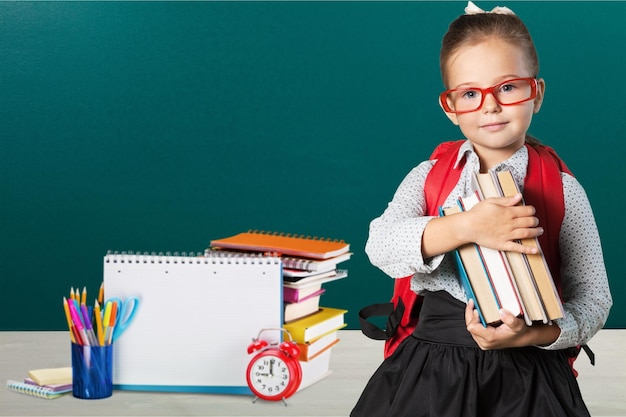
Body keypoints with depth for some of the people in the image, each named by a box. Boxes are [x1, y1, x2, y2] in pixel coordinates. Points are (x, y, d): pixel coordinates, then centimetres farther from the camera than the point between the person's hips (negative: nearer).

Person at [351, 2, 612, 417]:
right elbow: (380, 244, -15)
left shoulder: (562, 191, -3)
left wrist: (532, 335, -20)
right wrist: (464, 227, -31)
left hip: (527, 376, -1)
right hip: (433, 369, 1)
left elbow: (593, 297, -1)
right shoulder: (429, 177, 2)